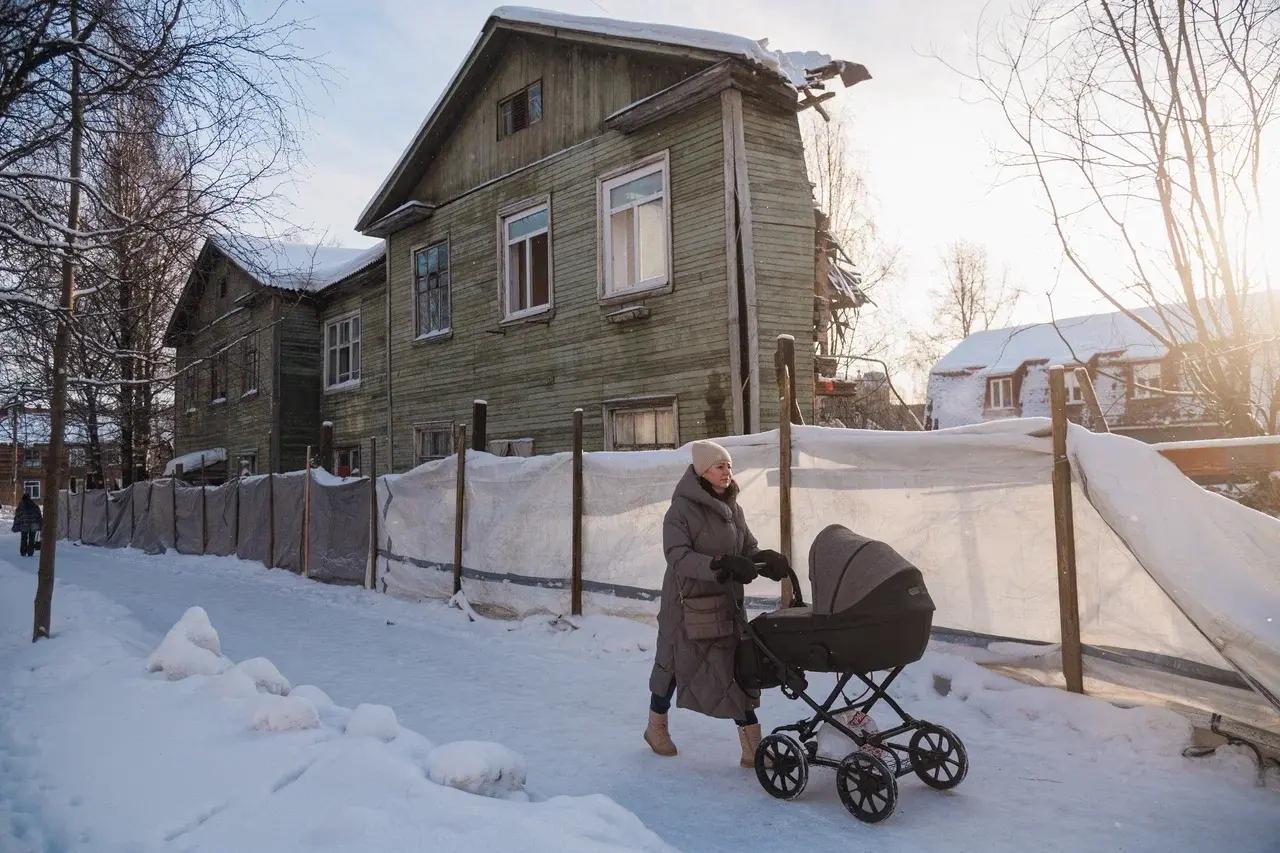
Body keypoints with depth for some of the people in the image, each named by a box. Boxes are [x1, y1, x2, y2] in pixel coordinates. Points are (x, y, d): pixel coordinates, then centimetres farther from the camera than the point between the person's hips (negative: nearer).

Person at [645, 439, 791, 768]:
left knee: (738, 670, 0)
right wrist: (719, 565, -36)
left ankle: (752, 746, 6)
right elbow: (678, 558, -23)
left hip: (726, 602, 5)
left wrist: (766, 559, -17)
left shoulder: (732, 509, 5)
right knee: (674, 665, 12)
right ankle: (656, 727, 37)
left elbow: (748, 548, 6)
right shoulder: (681, 510, -13)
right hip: (687, 604, -5)